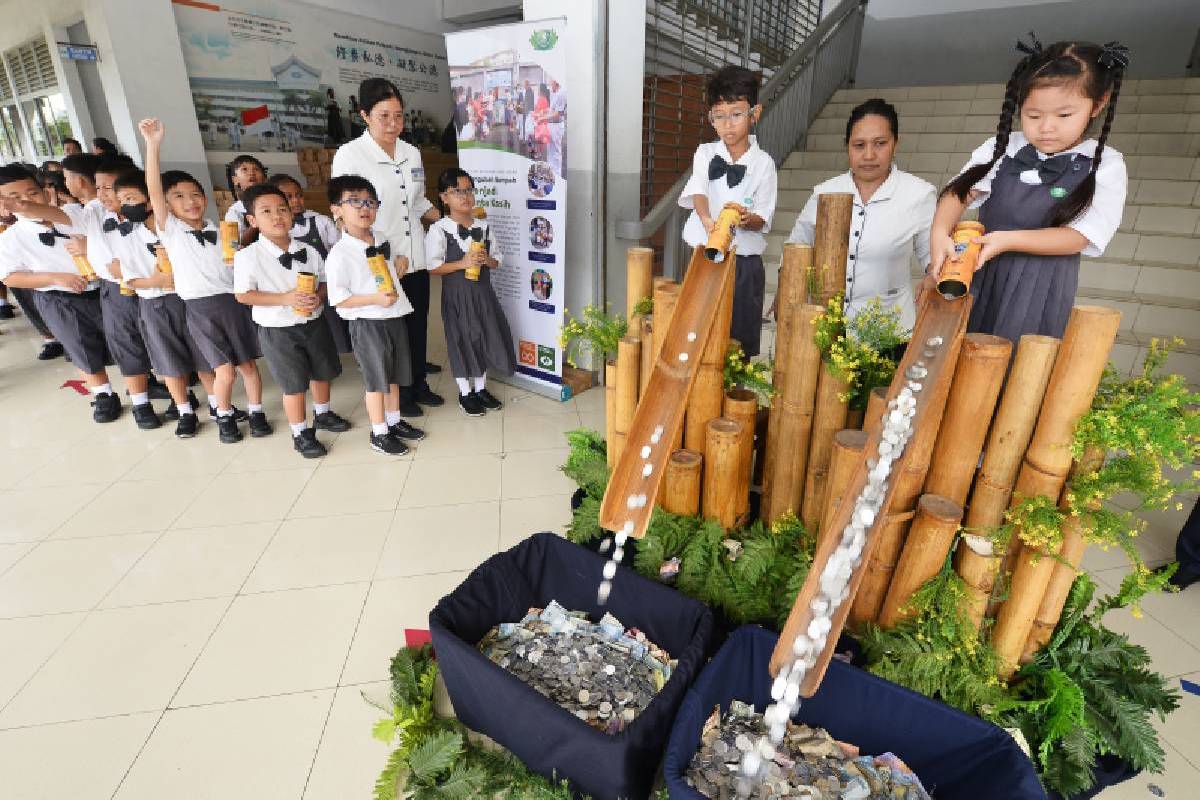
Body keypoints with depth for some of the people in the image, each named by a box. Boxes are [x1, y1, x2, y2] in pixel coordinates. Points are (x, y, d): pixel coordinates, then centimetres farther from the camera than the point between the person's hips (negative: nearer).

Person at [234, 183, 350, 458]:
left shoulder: (308, 251, -1)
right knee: (294, 384, 4)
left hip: (313, 323, 5)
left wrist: (318, 297, -14)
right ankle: (300, 433, 21)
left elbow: (324, 280, 9)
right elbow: (244, 295, -14)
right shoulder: (248, 256, -14)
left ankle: (322, 414, 45)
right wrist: (286, 298, -24)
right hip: (277, 330, -5)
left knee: (322, 372, 20)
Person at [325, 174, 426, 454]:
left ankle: (394, 422, 34)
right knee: (376, 380, 4)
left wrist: (398, 269, -1)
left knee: (394, 375, 17)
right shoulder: (340, 253, -15)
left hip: (394, 318, 7)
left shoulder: (383, 242, 6)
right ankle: (379, 434, 19)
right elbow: (338, 298, -17)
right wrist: (376, 300, -26)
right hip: (367, 324, -7)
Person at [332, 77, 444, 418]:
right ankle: (399, 394, 24)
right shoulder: (349, 154, -9)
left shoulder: (412, 153, 8)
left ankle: (419, 385, 33)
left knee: (418, 326, 15)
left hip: (416, 259, 5)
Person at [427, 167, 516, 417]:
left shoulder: (483, 226, 5)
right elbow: (434, 266, -12)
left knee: (486, 337, 11)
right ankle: (465, 393, 20)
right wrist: (463, 263, -22)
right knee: (461, 340, 4)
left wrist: (487, 260, -12)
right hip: (456, 293, -5)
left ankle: (481, 388, 29)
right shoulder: (439, 229, -9)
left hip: (482, 291, 5)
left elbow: (496, 260, 10)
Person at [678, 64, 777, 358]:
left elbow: (763, 220, -3)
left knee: (742, 336, 4)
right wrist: (707, 220, -35)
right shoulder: (706, 153, 6)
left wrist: (747, 219, -27)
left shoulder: (763, 163, 2)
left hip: (745, 262, -1)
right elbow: (697, 191, -13)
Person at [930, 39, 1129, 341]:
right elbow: (960, 193, -6)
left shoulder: (1105, 166, -1)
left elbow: (1078, 237, -7)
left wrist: (1008, 240, -20)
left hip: (1040, 285, -2)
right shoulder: (1003, 148, 5)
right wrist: (939, 234, -26)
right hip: (978, 274, 2)